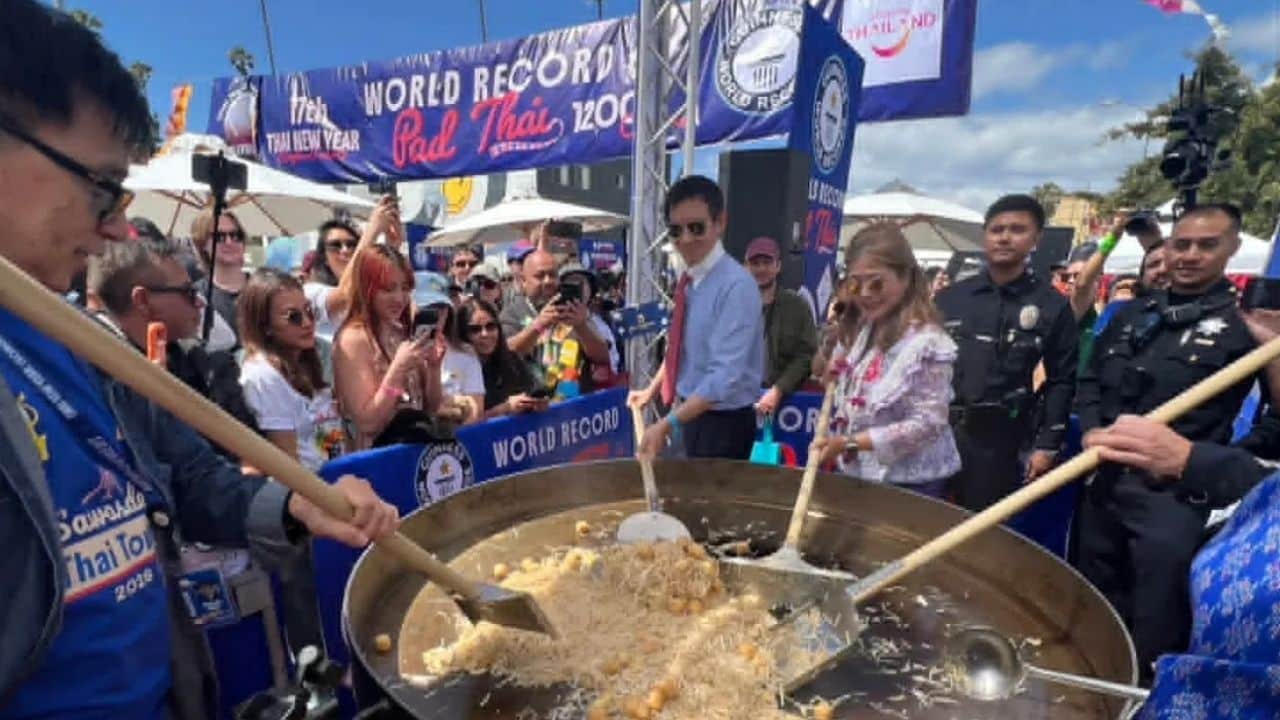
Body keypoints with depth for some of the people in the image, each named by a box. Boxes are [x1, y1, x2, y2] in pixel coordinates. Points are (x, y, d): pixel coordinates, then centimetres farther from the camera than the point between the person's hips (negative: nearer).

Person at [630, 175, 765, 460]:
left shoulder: (737, 286, -24)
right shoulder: (688, 279, 2)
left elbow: (726, 377, -30)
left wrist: (667, 425, -33)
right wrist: (652, 390, 12)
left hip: (723, 424, -8)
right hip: (689, 412, 8)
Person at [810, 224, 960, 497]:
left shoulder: (927, 343, -20)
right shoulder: (861, 330, 5)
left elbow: (928, 423, -22)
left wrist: (852, 442, -24)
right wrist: (830, 374, -6)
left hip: (907, 485, -7)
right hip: (855, 474, 8)